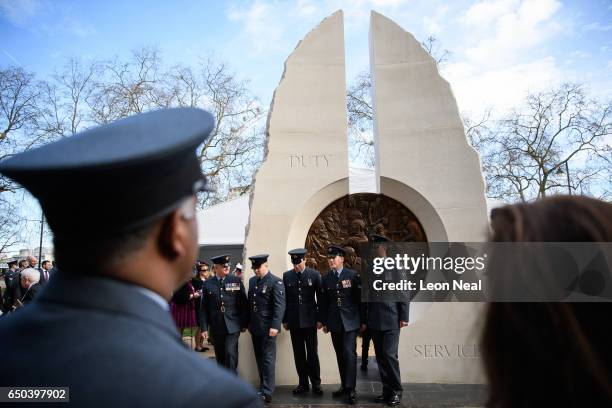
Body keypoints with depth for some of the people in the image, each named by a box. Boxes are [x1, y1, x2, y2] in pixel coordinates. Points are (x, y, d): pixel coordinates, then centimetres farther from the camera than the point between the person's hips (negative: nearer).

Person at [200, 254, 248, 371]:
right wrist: (204, 328, 0)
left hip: (233, 325, -2)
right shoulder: (207, 284, 0)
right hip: (216, 327, 2)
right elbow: (204, 308, 2)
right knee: (220, 357, 13)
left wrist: (244, 323, 1)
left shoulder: (236, 281, -1)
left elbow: (243, 304, 1)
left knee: (231, 354, -11)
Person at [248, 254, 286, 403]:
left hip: (268, 328, -7)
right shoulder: (252, 281, 12)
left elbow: (280, 306, -15)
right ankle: (264, 387, 25)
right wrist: (248, 323, 15)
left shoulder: (276, 282, -10)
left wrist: (275, 326, -20)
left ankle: (267, 393, 3)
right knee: (259, 359, 13)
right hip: (255, 327, 7)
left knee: (268, 359, -2)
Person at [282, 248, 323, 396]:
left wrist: (320, 319, -2)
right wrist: (284, 320, 5)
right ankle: (303, 383, 20)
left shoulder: (315, 275, -3)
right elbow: (284, 299, 5)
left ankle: (316, 383, 17)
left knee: (312, 353, 4)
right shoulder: (286, 276, 2)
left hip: (310, 320, -2)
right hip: (294, 321, 2)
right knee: (298, 354, 9)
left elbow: (320, 298, 0)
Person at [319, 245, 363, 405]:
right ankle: (344, 385, 21)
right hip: (334, 323, 3)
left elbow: (360, 298, -2)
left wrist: (363, 320, -3)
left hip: (350, 322, -3)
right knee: (340, 355, 10)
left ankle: (351, 389, -5)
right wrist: (324, 322, 7)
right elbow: (323, 302, 8)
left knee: (349, 353, -11)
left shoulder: (353, 275, -3)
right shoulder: (326, 278, 5)